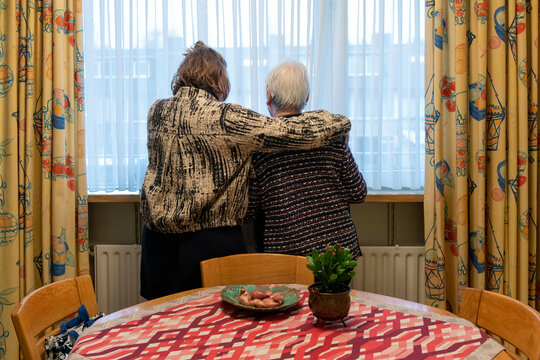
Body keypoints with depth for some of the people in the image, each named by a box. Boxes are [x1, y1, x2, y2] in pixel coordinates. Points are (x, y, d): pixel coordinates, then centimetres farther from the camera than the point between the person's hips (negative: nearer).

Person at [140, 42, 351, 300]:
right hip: (210, 239, -5)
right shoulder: (223, 118, -15)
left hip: (158, 238, 6)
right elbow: (287, 132, -15)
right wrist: (340, 122, 0)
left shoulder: (156, 112, 3)